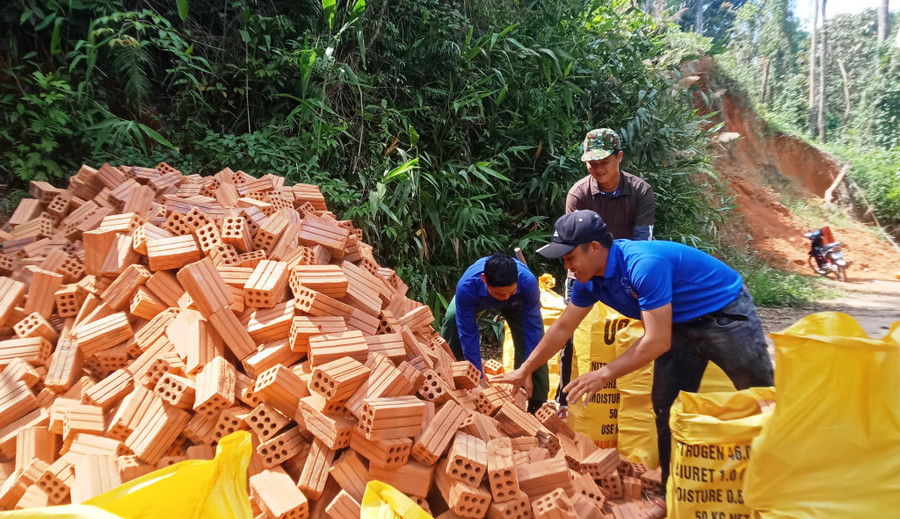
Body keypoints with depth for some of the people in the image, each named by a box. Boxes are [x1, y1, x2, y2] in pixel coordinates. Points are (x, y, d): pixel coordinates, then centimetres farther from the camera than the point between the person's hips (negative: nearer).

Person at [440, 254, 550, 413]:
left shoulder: (528, 282, -43)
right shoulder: (466, 287, -44)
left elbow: (532, 328, -32)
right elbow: (468, 333, -33)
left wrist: (527, 372, -30)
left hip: (516, 304, 0)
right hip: (477, 300, 0)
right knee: (452, 319, -25)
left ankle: (537, 402, -8)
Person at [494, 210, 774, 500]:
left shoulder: (644, 265, -35)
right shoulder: (590, 280, -8)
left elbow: (658, 341, -35)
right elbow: (562, 328, 4)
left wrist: (604, 375, -31)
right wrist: (523, 371, 6)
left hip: (726, 314, -7)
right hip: (681, 325, 8)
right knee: (667, 408, 7)